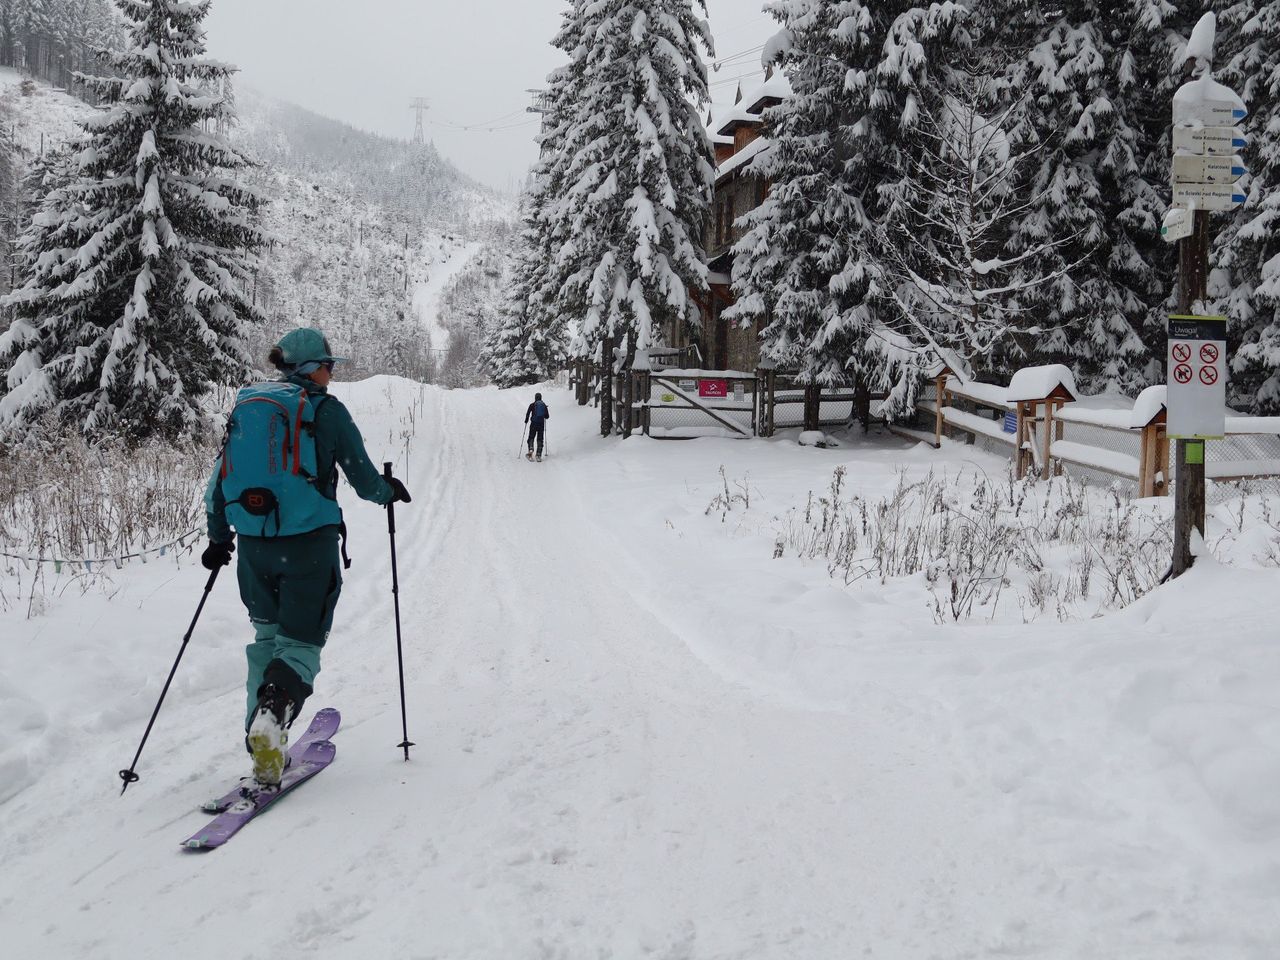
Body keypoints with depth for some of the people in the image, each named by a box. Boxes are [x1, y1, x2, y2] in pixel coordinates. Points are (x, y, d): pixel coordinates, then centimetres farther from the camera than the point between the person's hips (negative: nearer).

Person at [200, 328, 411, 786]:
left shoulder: (246, 406, 9)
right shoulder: (326, 409, -5)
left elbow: (220, 477, 13)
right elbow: (363, 479, -5)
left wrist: (219, 537, 23)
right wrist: (389, 491, 17)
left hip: (253, 545, 5)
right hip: (309, 543, -5)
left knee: (267, 635, 20)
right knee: (300, 643, 3)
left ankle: (260, 735, 14)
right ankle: (270, 720, -22)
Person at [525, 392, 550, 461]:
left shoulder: (532, 405, -1)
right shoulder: (544, 405, 6)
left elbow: (528, 413, -9)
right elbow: (547, 416, 8)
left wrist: (526, 420, 8)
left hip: (534, 423, -2)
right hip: (541, 424, 2)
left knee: (531, 438, 6)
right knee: (540, 439, 7)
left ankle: (531, 450, -21)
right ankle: (539, 455, -1)